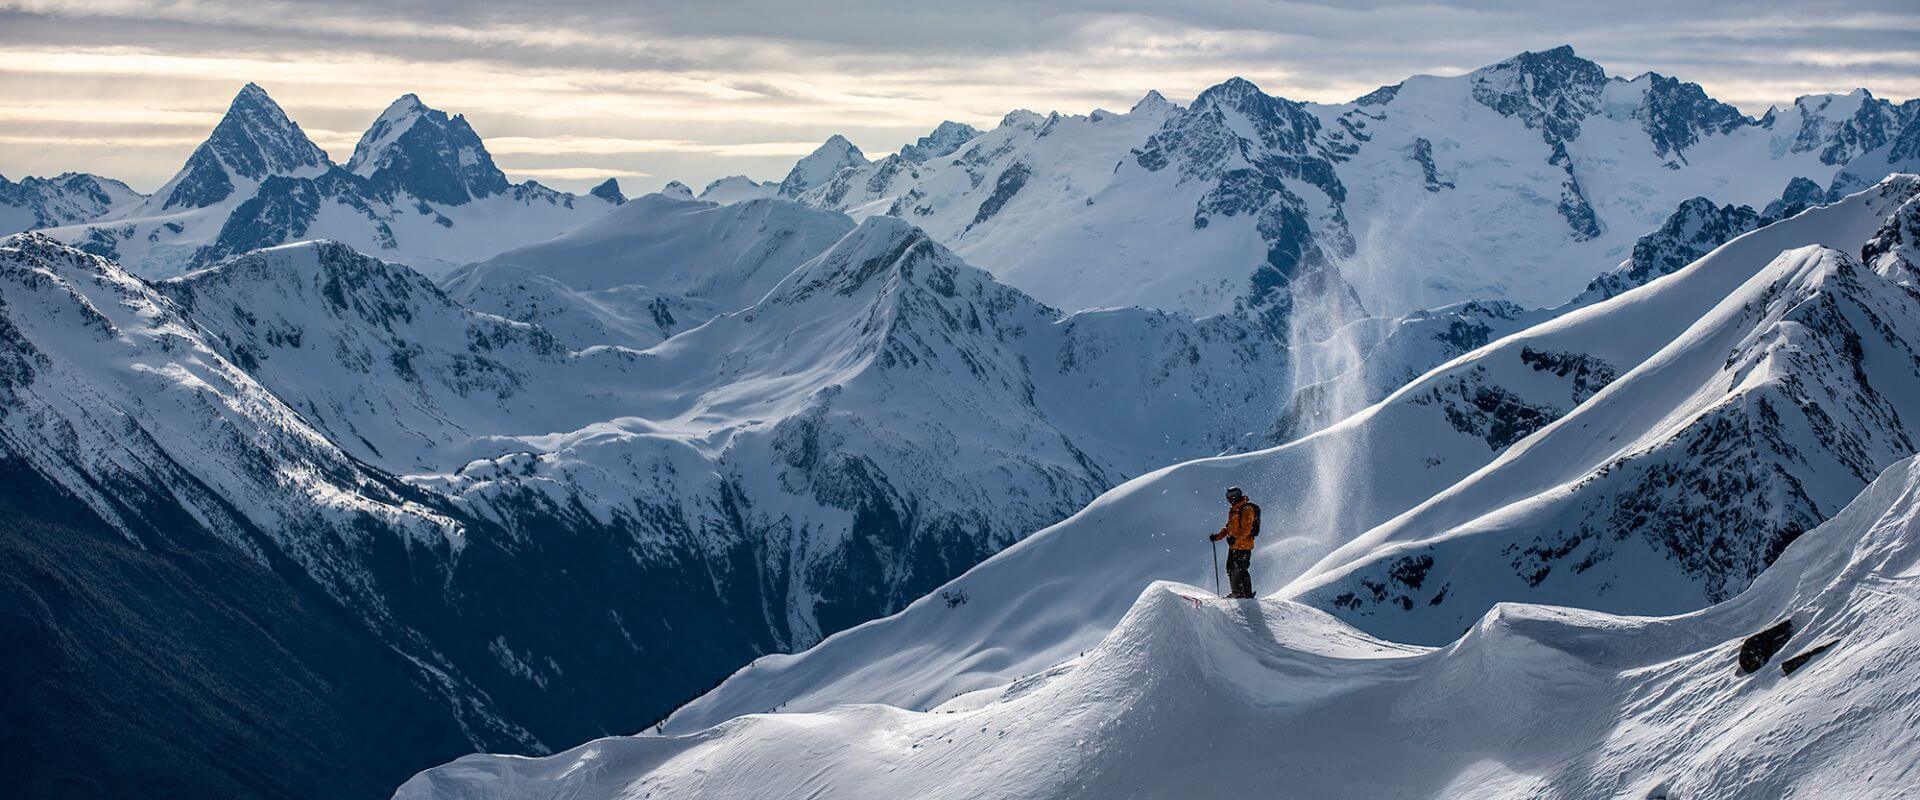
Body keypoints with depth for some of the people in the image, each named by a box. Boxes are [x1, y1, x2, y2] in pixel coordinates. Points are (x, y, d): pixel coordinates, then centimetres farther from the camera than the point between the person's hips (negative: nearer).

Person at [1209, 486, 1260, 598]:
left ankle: (1248, 594, -1)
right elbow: (1228, 527, 23)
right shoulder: (1233, 510, 14)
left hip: (1244, 546, -9)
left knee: (1240, 570, -9)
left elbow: (1246, 529, -23)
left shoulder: (1247, 509, -14)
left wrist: (1236, 538, -35)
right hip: (1233, 546, 9)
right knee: (1231, 569, 13)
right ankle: (1236, 593, 26)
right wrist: (1218, 536, 11)